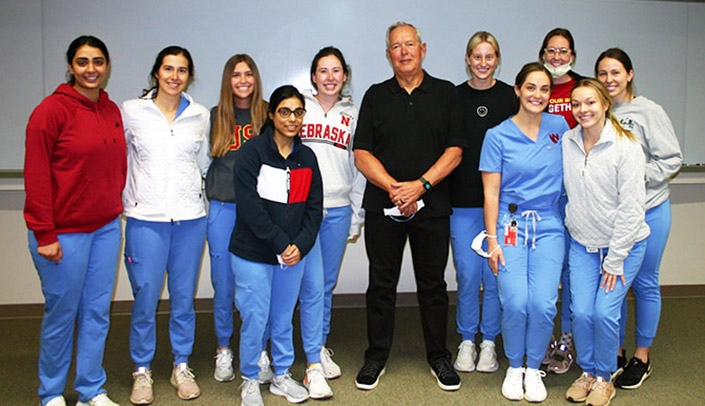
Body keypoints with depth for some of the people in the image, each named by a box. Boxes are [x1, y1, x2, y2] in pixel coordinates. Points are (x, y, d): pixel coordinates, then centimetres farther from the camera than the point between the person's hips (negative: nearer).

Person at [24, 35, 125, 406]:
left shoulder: (111, 111, 9)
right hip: (64, 232, -6)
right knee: (61, 314, 6)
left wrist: (114, 207, 9)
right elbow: (36, 176, -12)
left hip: (106, 228, 6)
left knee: (97, 312, 12)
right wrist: (44, 235, -14)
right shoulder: (52, 110, -10)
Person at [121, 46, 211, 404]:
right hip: (145, 218, -2)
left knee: (184, 297, 9)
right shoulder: (131, 112, 2)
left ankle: (181, 367, 24)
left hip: (190, 217, 2)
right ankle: (142, 371, 17)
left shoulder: (200, 116, 7)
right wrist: (128, 200, 6)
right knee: (145, 298, 0)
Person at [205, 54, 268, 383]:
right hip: (223, 208, 1)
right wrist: (211, 195, 7)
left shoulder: (268, 115, 4)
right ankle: (223, 350, 20)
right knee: (223, 282, 6)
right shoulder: (215, 117, 8)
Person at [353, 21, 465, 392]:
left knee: (433, 285, 8)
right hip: (382, 207, 1)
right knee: (381, 285, 7)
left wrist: (421, 185, -14)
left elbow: (455, 150, -1)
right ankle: (376, 357, 21)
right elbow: (362, 154, 1)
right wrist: (392, 187, -13)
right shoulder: (376, 96, 8)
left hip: (432, 206, 0)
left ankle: (439, 357, 22)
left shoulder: (445, 93, 6)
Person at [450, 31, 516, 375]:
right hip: (462, 202, 0)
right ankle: (467, 342, 19)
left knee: (494, 273, 5)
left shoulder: (510, 97, 5)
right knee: (467, 274, 3)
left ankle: (489, 343, 20)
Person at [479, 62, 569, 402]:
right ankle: (514, 367, 15)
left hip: (549, 226, 2)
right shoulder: (498, 135, 0)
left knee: (544, 304, -10)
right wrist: (492, 239, -6)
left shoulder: (559, 127, 7)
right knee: (516, 304, -12)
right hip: (511, 224, -2)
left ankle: (533, 369, 15)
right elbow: (491, 191, -1)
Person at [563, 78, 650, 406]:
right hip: (581, 243, 3)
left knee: (605, 311, -9)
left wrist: (615, 259, -13)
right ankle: (587, 371, 21)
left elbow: (631, 207, -14)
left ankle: (604, 377, 15)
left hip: (624, 243, -3)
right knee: (581, 311, -4)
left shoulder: (625, 146, -14)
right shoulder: (567, 142, -2)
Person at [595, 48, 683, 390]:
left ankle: (642, 357, 22)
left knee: (644, 283, 7)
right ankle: (615, 352, 25)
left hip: (647, 211, -3)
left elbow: (672, 160, -8)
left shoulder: (649, 112, -7)